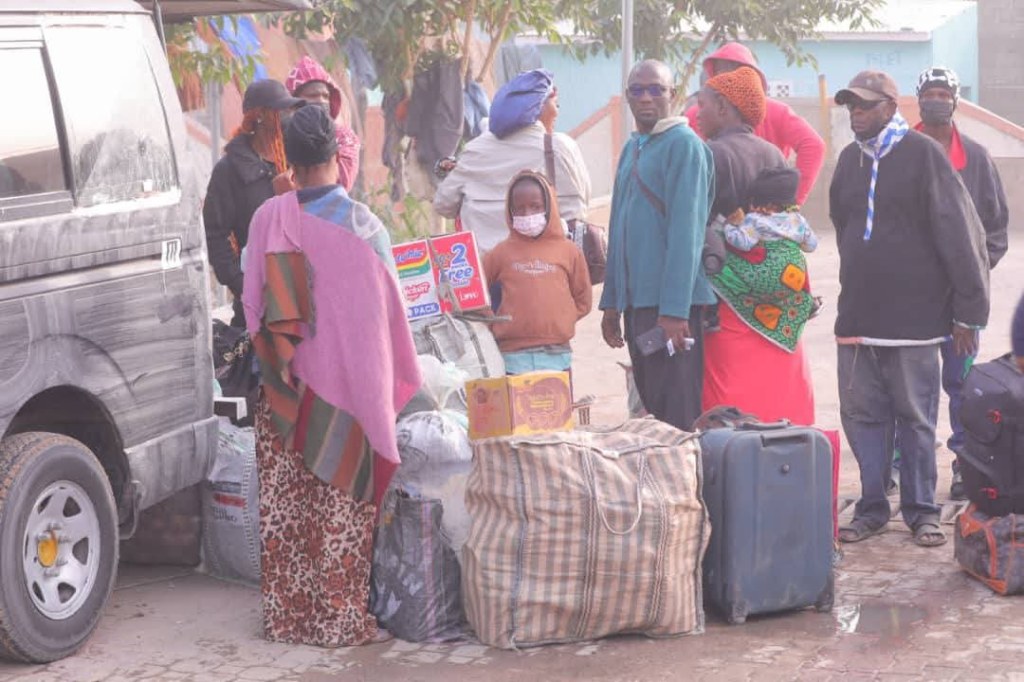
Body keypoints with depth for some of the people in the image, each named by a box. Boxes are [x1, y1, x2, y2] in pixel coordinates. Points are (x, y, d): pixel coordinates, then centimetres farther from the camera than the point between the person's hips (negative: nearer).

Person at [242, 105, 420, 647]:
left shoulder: (269, 218, -5)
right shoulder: (363, 225, -11)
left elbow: (253, 302, 2)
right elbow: (388, 310, -3)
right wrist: (393, 378, 11)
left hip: (286, 389, 2)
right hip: (346, 382, -2)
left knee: (284, 502, 11)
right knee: (341, 507, 5)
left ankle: (287, 615, 18)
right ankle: (341, 618, 10)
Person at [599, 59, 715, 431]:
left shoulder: (683, 145, -10)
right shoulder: (631, 149, 17)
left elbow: (686, 230, -17)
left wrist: (674, 310, -21)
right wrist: (611, 302, 17)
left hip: (671, 304, -8)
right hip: (636, 302, 8)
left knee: (678, 414, -5)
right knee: (650, 407, 14)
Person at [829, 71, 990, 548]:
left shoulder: (922, 154, -8)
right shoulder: (850, 159, 11)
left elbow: (959, 234, -10)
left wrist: (968, 309, -11)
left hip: (913, 313, -5)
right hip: (858, 315, 5)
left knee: (916, 417, 3)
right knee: (862, 414, 7)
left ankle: (921, 510, 13)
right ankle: (872, 507, 17)